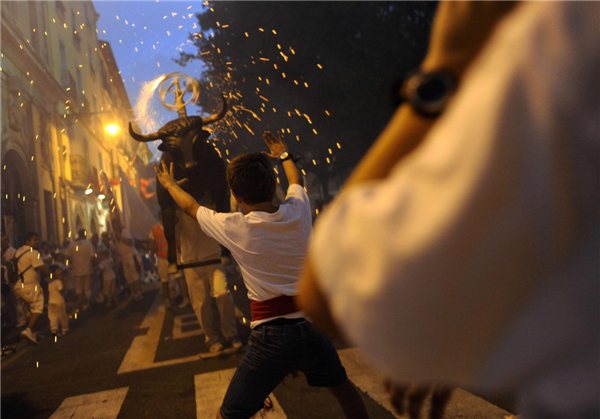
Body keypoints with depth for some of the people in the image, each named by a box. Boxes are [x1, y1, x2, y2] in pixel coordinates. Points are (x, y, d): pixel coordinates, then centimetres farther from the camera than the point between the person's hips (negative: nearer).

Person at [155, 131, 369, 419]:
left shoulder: (235, 228, -9)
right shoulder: (298, 211, -1)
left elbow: (190, 206, 12)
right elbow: (296, 181, 25)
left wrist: (169, 183, 32)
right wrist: (283, 155, 45)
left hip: (271, 335, -4)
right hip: (311, 324, 4)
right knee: (342, 387, 30)